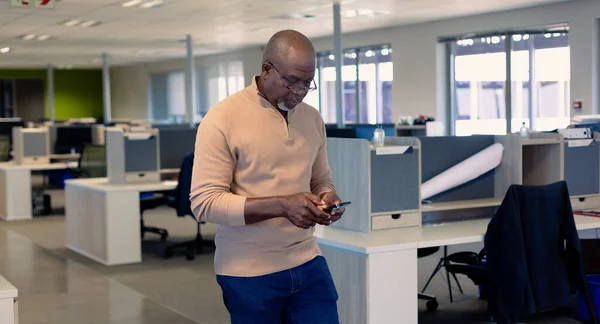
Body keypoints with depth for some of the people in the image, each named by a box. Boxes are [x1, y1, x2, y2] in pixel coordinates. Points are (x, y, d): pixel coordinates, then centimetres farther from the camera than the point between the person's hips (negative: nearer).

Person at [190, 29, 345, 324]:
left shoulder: (313, 118, 8)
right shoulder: (222, 119, -10)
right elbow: (204, 202, -15)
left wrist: (327, 197, -6)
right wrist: (282, 206, -24)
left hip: (308, 264, 5)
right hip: (248, 273, -5)